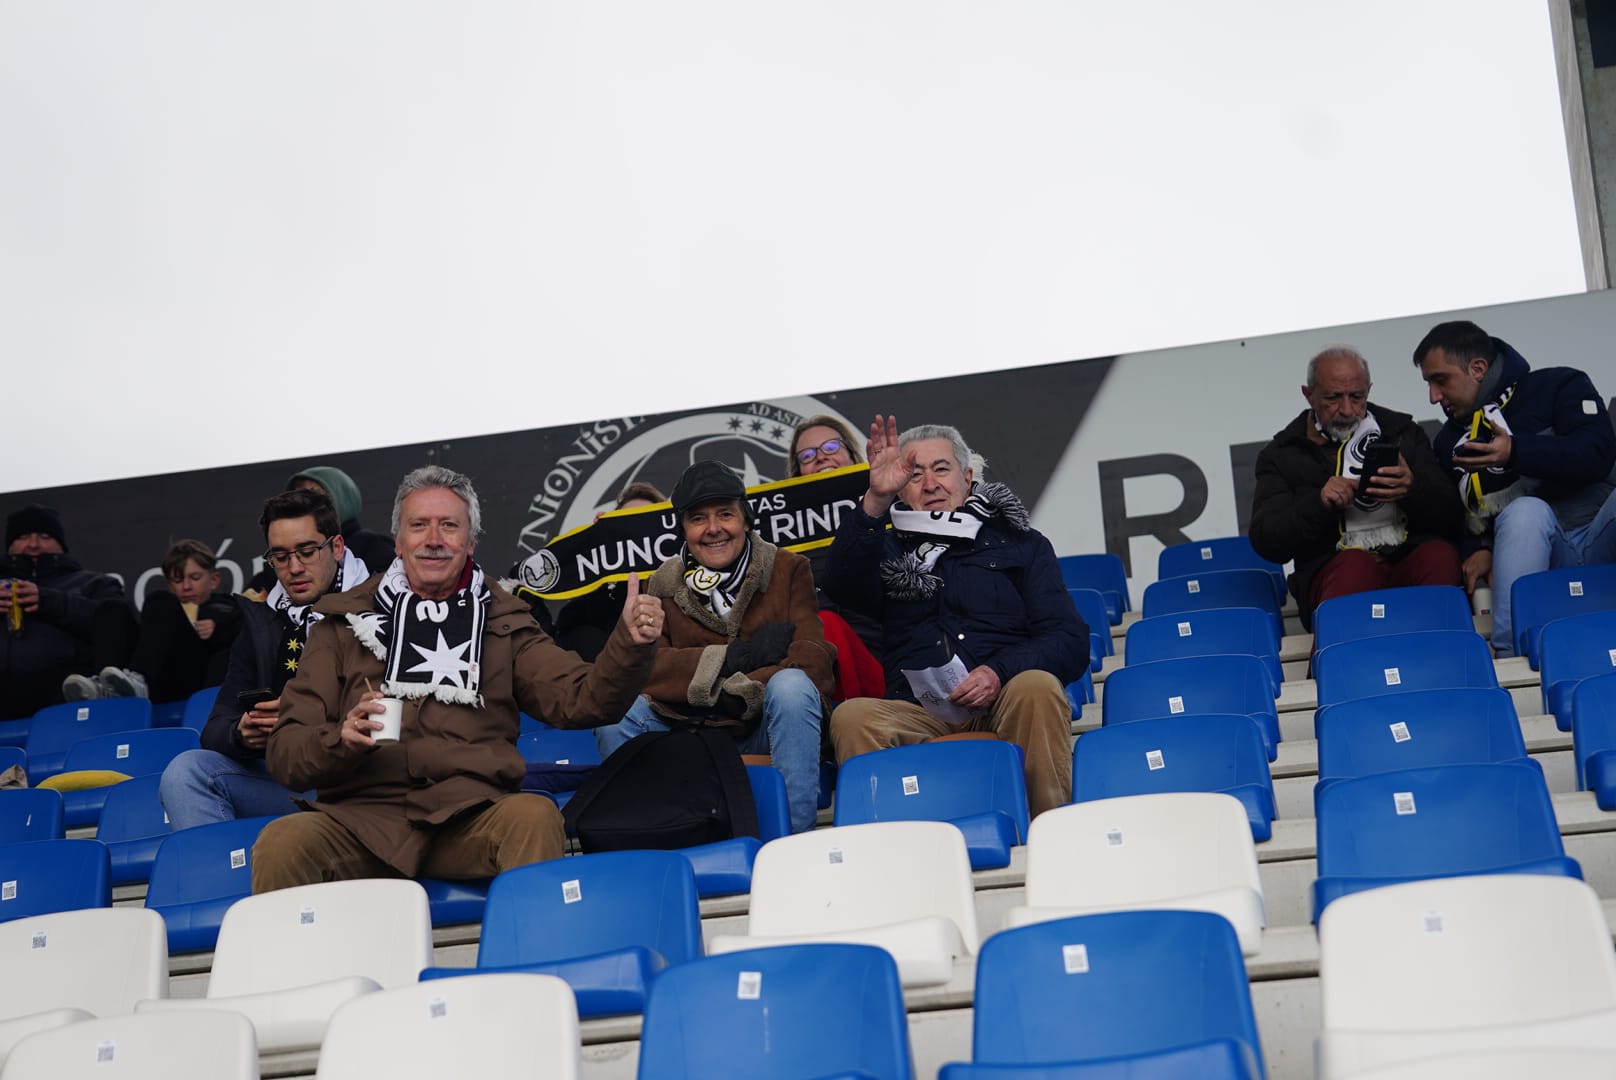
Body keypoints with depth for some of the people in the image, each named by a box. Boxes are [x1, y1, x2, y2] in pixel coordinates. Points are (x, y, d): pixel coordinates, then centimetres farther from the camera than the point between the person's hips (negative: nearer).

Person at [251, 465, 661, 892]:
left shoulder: (501, 623, 19)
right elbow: (284, 753, 10)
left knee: (535, 816, -32)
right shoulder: (344, 622, 16)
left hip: (471, 818, 1)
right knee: (282, 843, -31)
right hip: (360, 818, 0)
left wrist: (631, 645, -13)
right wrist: (342, 740, -12)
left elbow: (582, 700, 6)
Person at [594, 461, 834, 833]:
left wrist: (737, 692, -20)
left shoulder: (788, 569, 4)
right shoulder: (665, 585, 9)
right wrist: (737, 656, -16)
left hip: (767, 724, -1)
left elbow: (812, 658, -9)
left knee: (790, 686, -34)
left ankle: (797, 837, -30)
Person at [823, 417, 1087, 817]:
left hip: (1005, 704, 0)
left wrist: (1000, 673, -11)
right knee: (852, 716, -30)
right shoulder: (889, 551, 23)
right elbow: (845, 586, -1)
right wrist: (874, 501, -13)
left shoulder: (1020, 544, 20)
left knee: (1037, 686, -33)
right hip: (918, 715, 0)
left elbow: (1071, 640, 8)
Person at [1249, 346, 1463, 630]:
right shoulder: (1282, 454, 15)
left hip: (1409, 558, 2)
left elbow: (1450, 516, 12)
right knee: (1356, 564, -37)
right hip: (1334, 567, -2)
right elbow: (1265, 543, 4)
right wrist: (1319, 503, -12)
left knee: (1440, 555, -32)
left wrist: (1413, 489, -11)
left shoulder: (1402, 431, 20)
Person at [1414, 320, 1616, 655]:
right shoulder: (1450, 441, 19)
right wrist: (1478, 549, -2)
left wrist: (1516, 452, -22)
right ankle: (1510, 652, -43)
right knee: (1525, 509, -32)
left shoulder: (1558, 386, 4)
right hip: (1539, 554, 2)